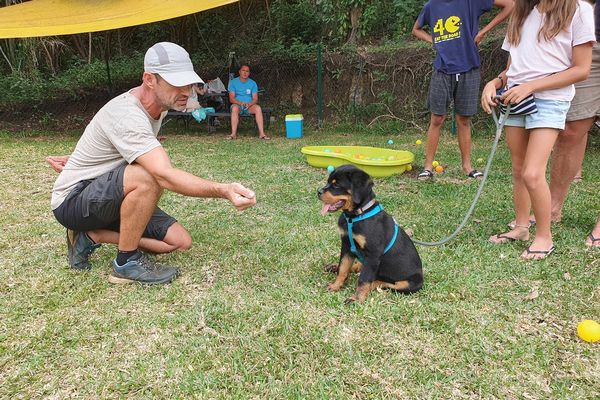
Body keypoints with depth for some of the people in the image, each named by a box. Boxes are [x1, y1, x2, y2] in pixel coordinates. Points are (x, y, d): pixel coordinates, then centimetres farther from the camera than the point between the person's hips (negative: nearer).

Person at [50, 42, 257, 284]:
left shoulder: (160, 105, -1)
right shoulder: (127, 116, -30)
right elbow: (165, 175, -44)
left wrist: (84, 156, 22)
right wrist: (224, 190, -56)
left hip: (114, 198, 9)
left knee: (180, 241, -3)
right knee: (148, 177, -37)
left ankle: (91, 236, 7)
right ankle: (127, 263, -17)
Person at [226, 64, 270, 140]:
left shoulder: (253, 83, 7)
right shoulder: (233, 82, 2)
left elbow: (255, 99, -1)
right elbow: (231, 99, -6)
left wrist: (249, 104, -23)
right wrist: (240, 103, -26)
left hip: (249, 106, 2)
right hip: (237, 105, -1)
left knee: (258, 108, -30)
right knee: (235, 108, -37)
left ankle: (261, 133, -34)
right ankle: (233, 134, -39)